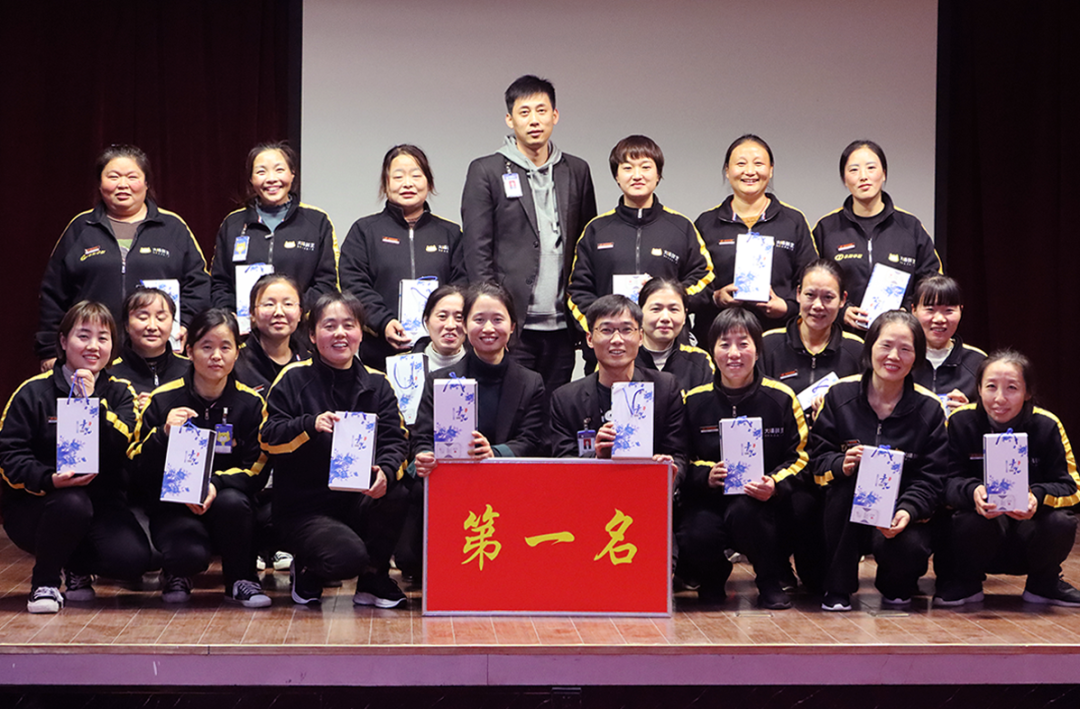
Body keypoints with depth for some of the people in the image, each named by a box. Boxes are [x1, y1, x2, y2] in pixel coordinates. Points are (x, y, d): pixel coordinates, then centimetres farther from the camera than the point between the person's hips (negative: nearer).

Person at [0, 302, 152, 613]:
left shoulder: (120, 393, 6)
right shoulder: (34, 392, -1)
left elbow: (124, 448, -12)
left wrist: (93, 404, -22)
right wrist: (51, 480, -26)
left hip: (100, 501, 3)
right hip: (34, 504, -2)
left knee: (133, 558, -24)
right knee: (72, 503, -37)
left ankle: (77, 567, 12)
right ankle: (44, 580, -8)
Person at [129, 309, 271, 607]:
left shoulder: (251, 403, 0)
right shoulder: (163, 400, -3)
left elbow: (257, 468, -4)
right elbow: (137, 466, -4)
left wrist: (216, 484, -23)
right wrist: (163, 434, -24)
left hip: (228, 496, 1)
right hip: (173, 505, -1)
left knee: (233, 501, -36)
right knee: (189, 554, -33)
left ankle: (241, 580, -7)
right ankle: (177, 573, 9)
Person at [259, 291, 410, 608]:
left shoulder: (376, 383, 10)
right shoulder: (294, 378, 1)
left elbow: (396, 439, -1)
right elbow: (268, 438, -6)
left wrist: (386, 471, -23)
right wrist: (311, 425, -25)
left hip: (359, 501, 4)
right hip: (302, 508, -4)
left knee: (395, 495, -30)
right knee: (348, 556, -32)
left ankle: (374, 578, -4)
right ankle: (308, 570, 7)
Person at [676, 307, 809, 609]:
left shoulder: (781, 398, 1)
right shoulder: (694, 400, 4)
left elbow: (799, 456, 3)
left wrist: (775, 485, -17)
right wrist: (706, 475, -16)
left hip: (762, 499, -1)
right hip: (708, 498, 1)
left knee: (744, 512, -37)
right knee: (696, 539, -31)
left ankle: (770, 584, -8)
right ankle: (712, 578, 9)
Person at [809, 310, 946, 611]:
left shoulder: (929, 409, 0)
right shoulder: (840, 394, 1)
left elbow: (931, 478, -4)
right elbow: (817, 455, 0)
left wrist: (908, 511, -24)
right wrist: (842, 464, -24)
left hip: (901, 511, -1)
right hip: (849, 514, 1)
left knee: (908, 549, -34)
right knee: (845, 482, -33)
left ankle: (896, 587, 9)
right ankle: (837, 588, -17)